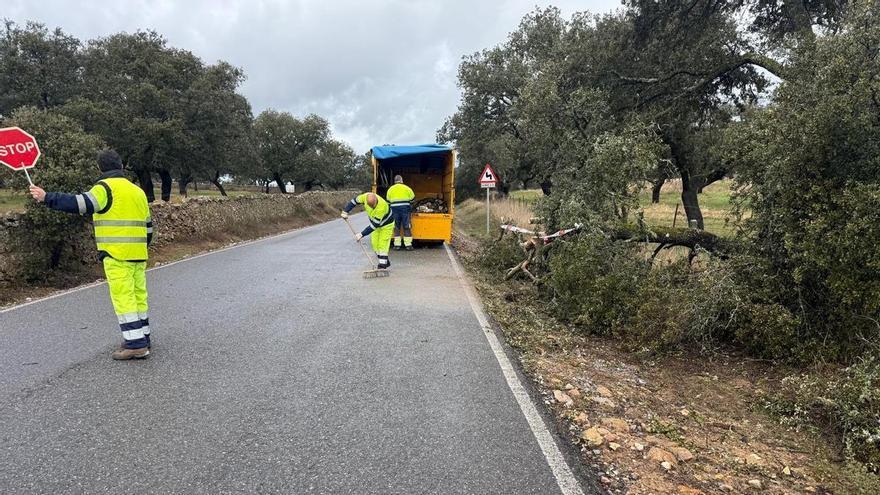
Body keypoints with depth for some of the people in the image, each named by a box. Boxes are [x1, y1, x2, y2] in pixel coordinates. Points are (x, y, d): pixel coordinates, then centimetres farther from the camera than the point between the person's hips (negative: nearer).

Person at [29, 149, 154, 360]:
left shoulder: (106, 187, -5)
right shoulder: (138, 191, 18)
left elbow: (80, 204, -20)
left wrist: (46, 197, -12)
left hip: (117, 255, -7)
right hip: (138, 255, 7)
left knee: (123, 297, -5)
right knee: (138, 295, 13)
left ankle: (135, 344, -6)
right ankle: (142, 338, 20)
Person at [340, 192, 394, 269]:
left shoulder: (382, 207, -41)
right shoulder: (365, 196, -25)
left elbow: (375, 225, -37)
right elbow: (354, 201, -8)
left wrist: (362, 234, -35)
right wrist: (345, 211, -20)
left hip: (386, 225, -7)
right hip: (376, 223, 7)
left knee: (382, 245, -13)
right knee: (375, 244, 4)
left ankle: (383, 264, -7)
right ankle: (386, 262, 16)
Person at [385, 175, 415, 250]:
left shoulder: (390, 189, 9)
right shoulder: (406, 188, 6)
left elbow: (388, 201, 12)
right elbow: (412, 198, 10)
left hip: (394, 209, 1)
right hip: (405, 208, -1)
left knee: (396, 227, 9)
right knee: (407, 227, 3)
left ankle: (397, 244, 8)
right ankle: (408, 245, 2)